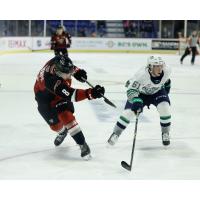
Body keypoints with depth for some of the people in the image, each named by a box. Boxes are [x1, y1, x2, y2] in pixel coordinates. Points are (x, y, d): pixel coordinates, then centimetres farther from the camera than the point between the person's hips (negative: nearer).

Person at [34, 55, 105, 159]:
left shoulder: (57, 62, -27)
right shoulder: (51, 79, -44)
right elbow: (71, 95, -47)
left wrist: (77, 71, -14)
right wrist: (90, 93, -56)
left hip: (61, 93, 3)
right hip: (45, 97, -3)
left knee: (66, 116, -20)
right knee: (55, 125, 6)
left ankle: (82, 144, -17)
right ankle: (62, 132, 44)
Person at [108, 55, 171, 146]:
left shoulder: (167, 70, -27)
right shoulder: (141, 74, -41)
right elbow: (131, 89, -38)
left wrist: (167, 84, 15)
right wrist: (136, 101, -52)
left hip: (157, 91, 3)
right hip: (141, 92, -2)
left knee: (164, 108, -21)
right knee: (128, 112, -11)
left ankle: (165, 134, 2)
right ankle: (115, 134, 10)